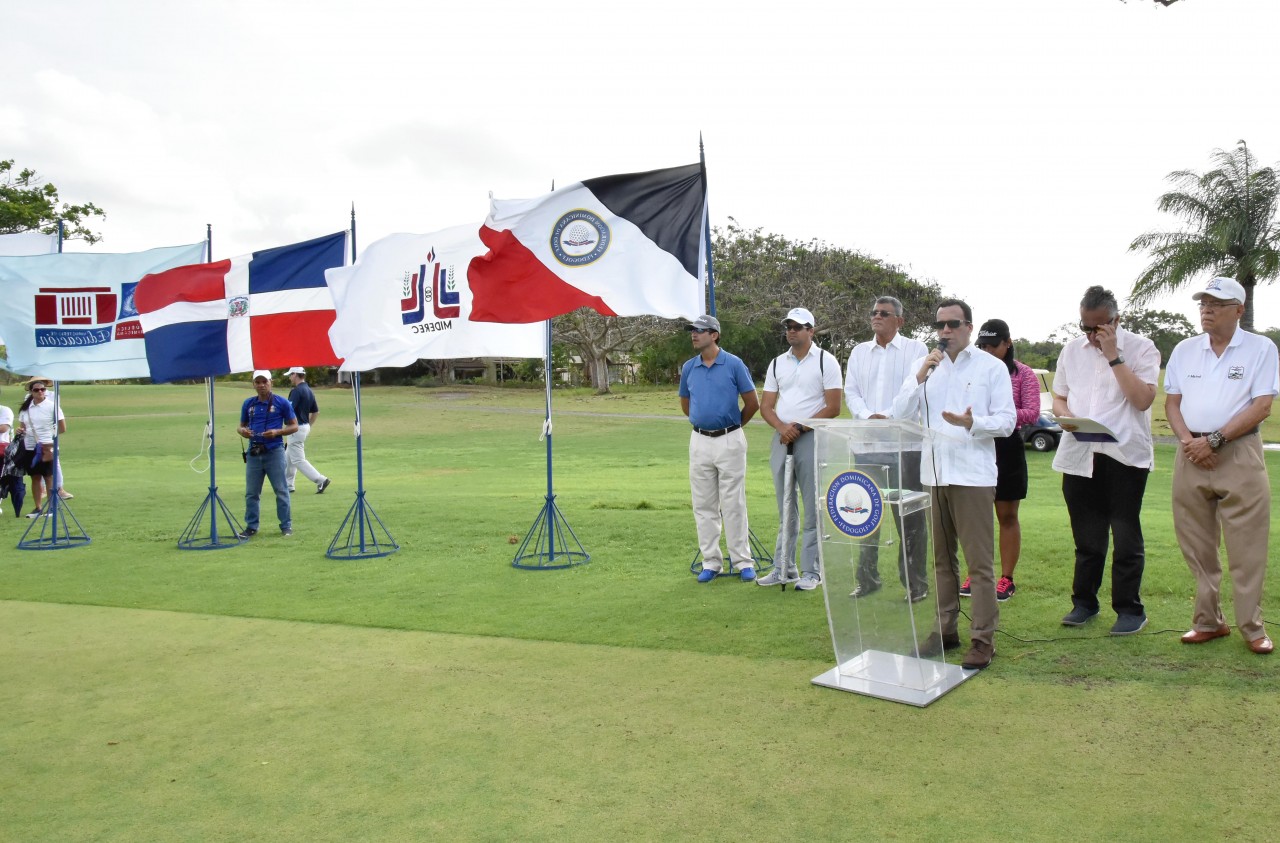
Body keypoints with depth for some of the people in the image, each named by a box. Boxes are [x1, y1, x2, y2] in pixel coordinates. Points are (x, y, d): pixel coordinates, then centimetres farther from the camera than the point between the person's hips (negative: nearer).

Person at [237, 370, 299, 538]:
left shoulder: (282, 403, -1)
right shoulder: (248, 403, 11)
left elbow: (294, 426, 1)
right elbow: (241, 425, 19)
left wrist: (277, 432, -16)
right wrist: (242, 431, -5)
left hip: (274, 452, -4)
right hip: (253, 453, 4)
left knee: (281, 491, 1)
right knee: (251, 492, 8)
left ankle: (286, 525, 9)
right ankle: (251, 526, 18)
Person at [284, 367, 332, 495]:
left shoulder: (296, 391, -17)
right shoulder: (309, 391, 11)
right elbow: (316, 412, 17)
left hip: (296, 428, -10)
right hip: (305, 427, 10)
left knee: (298, 460, -6)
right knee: (288, 458, 19)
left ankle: (321, 480, -12)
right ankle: (287, 485, 24)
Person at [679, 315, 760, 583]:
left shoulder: (734, 364, -7)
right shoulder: (688, 367, 6)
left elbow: (752, 403, -1)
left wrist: (733, 425, 9)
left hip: (729, 440, -4)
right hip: (700, 441, 4)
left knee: (734, 503, 0)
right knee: (704, 505, 7)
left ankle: (742, 561, 10)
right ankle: (711, 562, 16)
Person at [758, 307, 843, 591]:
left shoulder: (826, 361, -2)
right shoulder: (777, 364, 13)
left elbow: (833, 408, -8)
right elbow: (765, 406, 9)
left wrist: (800, 427, -14)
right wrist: (782, 427, -10)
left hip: (812, 439, -5)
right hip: (781, 440, 5)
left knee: (813, 510, -2)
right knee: (785, 509, 11)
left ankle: (811, 571, 5)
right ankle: (783, 568, 18)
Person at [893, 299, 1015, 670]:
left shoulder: (991, 367, 0)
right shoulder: (924, 364, 10)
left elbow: (1007, 421, -4)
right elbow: (901, 414, 1)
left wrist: (972, 423, -22)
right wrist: (920, 377, -11)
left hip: (973, 475, -4)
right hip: (933, 473, 4)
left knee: (979, 562, -3)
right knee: (941, 559, 13)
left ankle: (983, 639, 4)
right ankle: (945, 629, 24)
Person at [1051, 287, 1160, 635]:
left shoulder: (1140, 348, -3)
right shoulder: (1072, 351, 11)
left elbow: (1143, 400, -16)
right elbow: (1058, 398, 18)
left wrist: (1114, 356, -16)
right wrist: (1066, 416, -4)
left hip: (1126, 455, -4)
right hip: (1079, 455, 4)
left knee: (1126, 535, 2)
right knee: (1086, 537, 13)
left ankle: (1129, 609, 14)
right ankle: (1084, 602, 24)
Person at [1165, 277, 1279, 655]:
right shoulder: (1184, 350, 12)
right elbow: (1171, 402, 11)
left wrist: (1215, 439, -13)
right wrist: (1188, 441, -6)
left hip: (1239, 454, -4)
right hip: (1191, 455, 4)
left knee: (1247, 548, -2)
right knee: (1197, 546, 7)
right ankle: (1208, 621, 17)